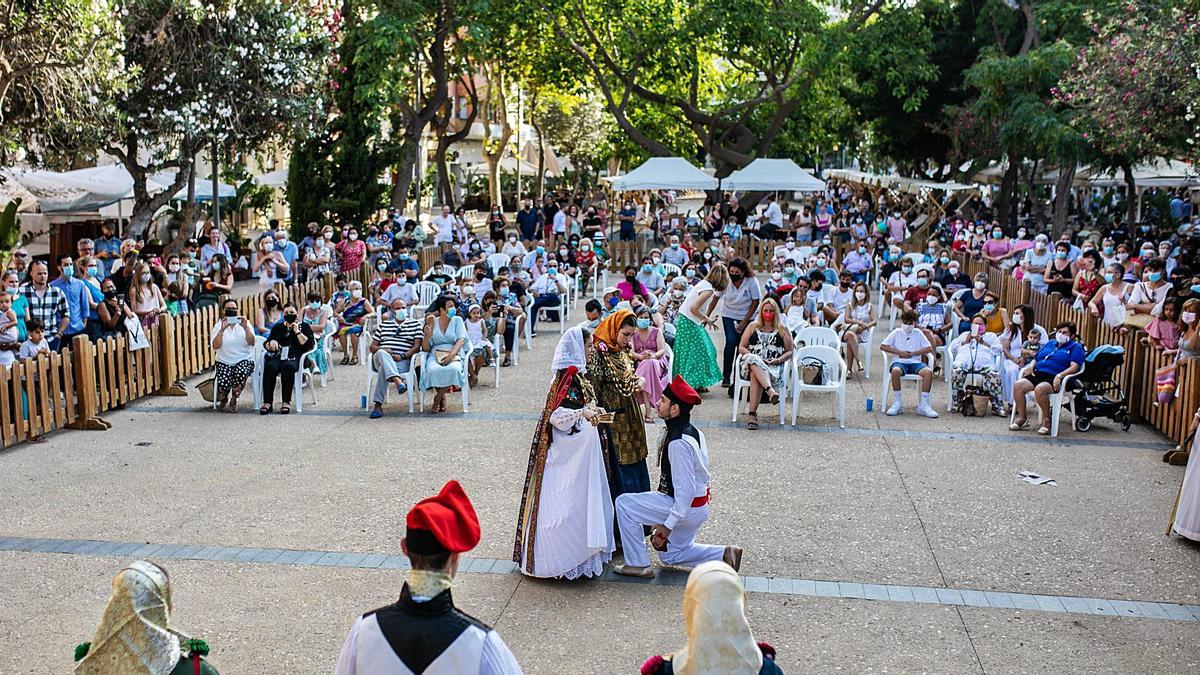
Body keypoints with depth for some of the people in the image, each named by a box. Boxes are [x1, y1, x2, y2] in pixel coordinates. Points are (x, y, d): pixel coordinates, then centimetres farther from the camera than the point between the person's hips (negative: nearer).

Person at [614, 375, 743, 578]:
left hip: (687, 507, -10)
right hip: (699, 505, 10)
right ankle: (725, 555, 15)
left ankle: (638, 564, 0)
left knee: (624, 504, -7)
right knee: (671, 554, 25)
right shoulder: (693, 432, 4)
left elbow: (685, 489, -29)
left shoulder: (678, 443, -27)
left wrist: (668, 525, -25)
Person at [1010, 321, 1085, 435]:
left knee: (1039, 389, -38)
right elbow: (1036, 359, 29)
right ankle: (1022, 417, -12)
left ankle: (1046, 420, -18)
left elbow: (1075, 366, -5)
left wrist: (1060, 375, -21)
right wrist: (1031, 367, 4)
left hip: (1054, 378, -6)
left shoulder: (1075, 347, 11)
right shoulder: (1049, 344, 30)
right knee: (1018, 385, -23)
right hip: (1038, 374, 6)